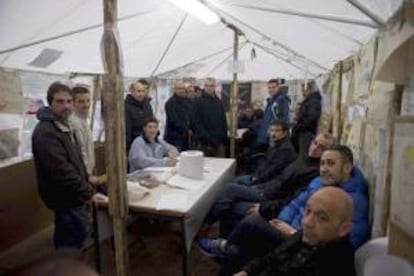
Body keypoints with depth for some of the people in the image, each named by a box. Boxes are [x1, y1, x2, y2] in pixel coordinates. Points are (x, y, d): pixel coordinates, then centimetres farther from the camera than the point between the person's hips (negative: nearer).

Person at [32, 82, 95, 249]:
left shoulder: (63, 125, 11)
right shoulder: (45, 132, -23)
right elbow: (61, 169, -29)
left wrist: (86, 182, 12)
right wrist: (88, 192, -23)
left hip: (71, 195, 10)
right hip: (66, 197, -10)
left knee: (66, 238, 23)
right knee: (78, 234, 0)